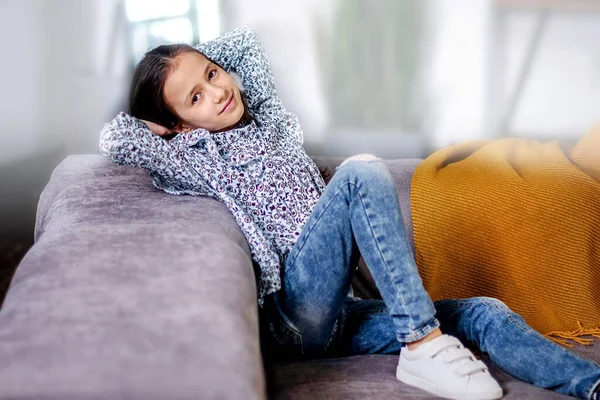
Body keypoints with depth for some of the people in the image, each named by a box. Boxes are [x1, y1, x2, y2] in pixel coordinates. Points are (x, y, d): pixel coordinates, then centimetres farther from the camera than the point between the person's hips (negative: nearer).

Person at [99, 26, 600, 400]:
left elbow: (246, 41, 32)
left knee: (484, 314, -9)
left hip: (336, 315, 7)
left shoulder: (267, 121, 23)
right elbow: (113, 139, -10)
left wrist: (191, 63, 24)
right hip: (292, 316, -7)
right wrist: (159, 116, 8)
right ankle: (423, 346, -32)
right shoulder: (196, 156, 4)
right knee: (362, 172, -27)